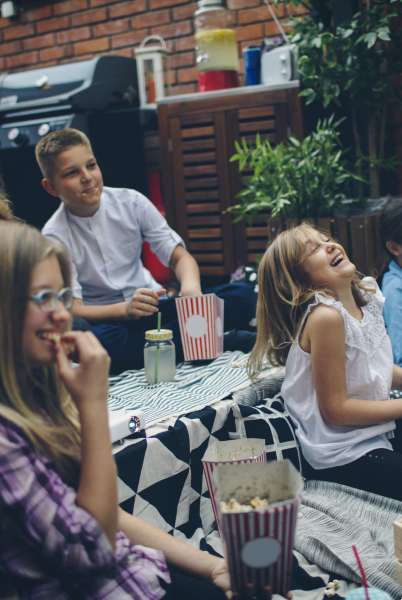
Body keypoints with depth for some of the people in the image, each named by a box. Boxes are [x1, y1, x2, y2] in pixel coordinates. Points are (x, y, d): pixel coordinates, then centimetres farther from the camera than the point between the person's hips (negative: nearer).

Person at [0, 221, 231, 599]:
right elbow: (94, 546, -20)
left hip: (119, 567, 7)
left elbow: (103, 513, 6)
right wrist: (94, 403, -23)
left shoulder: (33, 389, 2)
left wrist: (210, 564, 1)